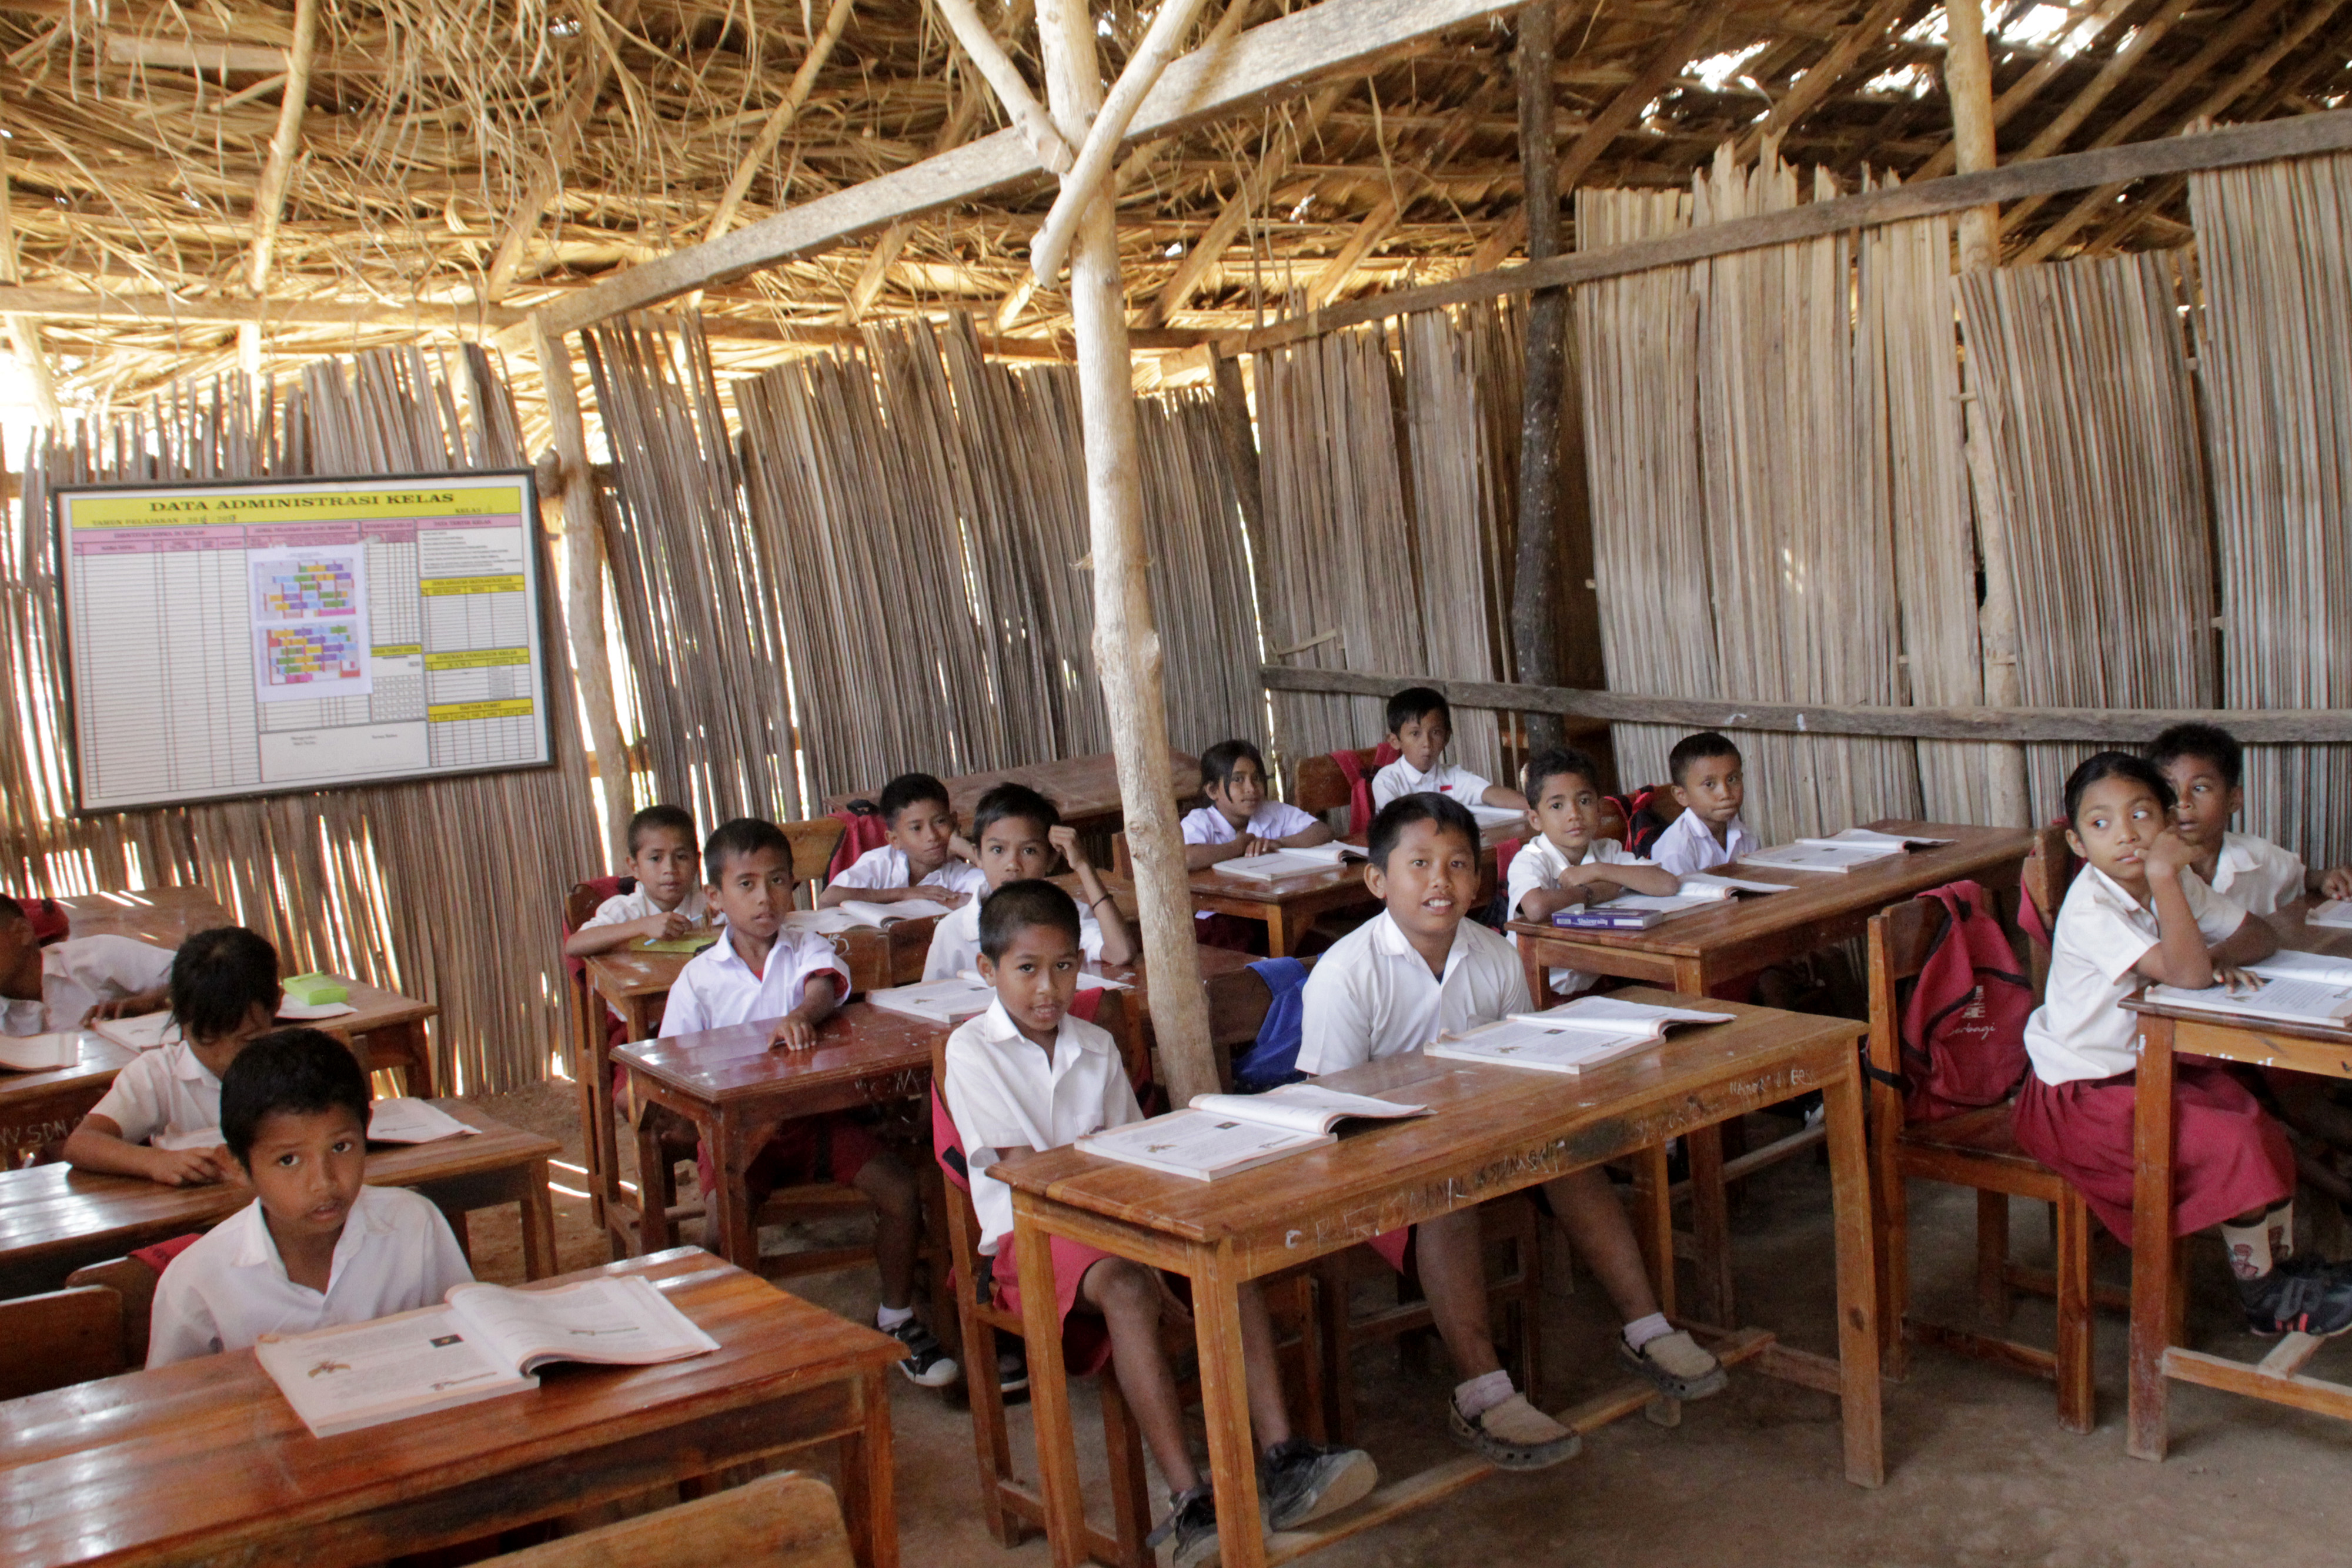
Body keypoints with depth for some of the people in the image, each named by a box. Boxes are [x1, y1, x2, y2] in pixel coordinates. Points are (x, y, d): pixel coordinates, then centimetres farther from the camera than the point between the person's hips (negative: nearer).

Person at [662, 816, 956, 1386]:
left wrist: (801, 1014, -42)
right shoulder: (699, 977, 4)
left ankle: (897, 1319, 8)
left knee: (901, 1190, -14)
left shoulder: (807, 949, 6)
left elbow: (826, 985, -19)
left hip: (815, 1112, 1)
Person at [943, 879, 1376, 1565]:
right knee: (1125, 1287, -35)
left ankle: (1280, 1460, -29)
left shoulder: (1096, 1047, 13)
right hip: (1030, 1234, -5)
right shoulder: (971, 1051, -5)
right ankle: (1189, 1503, -40)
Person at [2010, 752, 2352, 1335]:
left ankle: (2284, 1263, 18)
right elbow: (2185, 974, -33)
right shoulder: (2090, 909, -25)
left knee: (2265, 1127, -1)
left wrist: (2223, 955, -17)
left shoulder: (2177, 884, 1)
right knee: (2233, 1145, -16)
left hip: (2150, 1066, 8)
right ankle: (2263, 1295, 3)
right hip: (2082, 1093, -8)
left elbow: (2261, 934, 5)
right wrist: (2163, 876, -40)